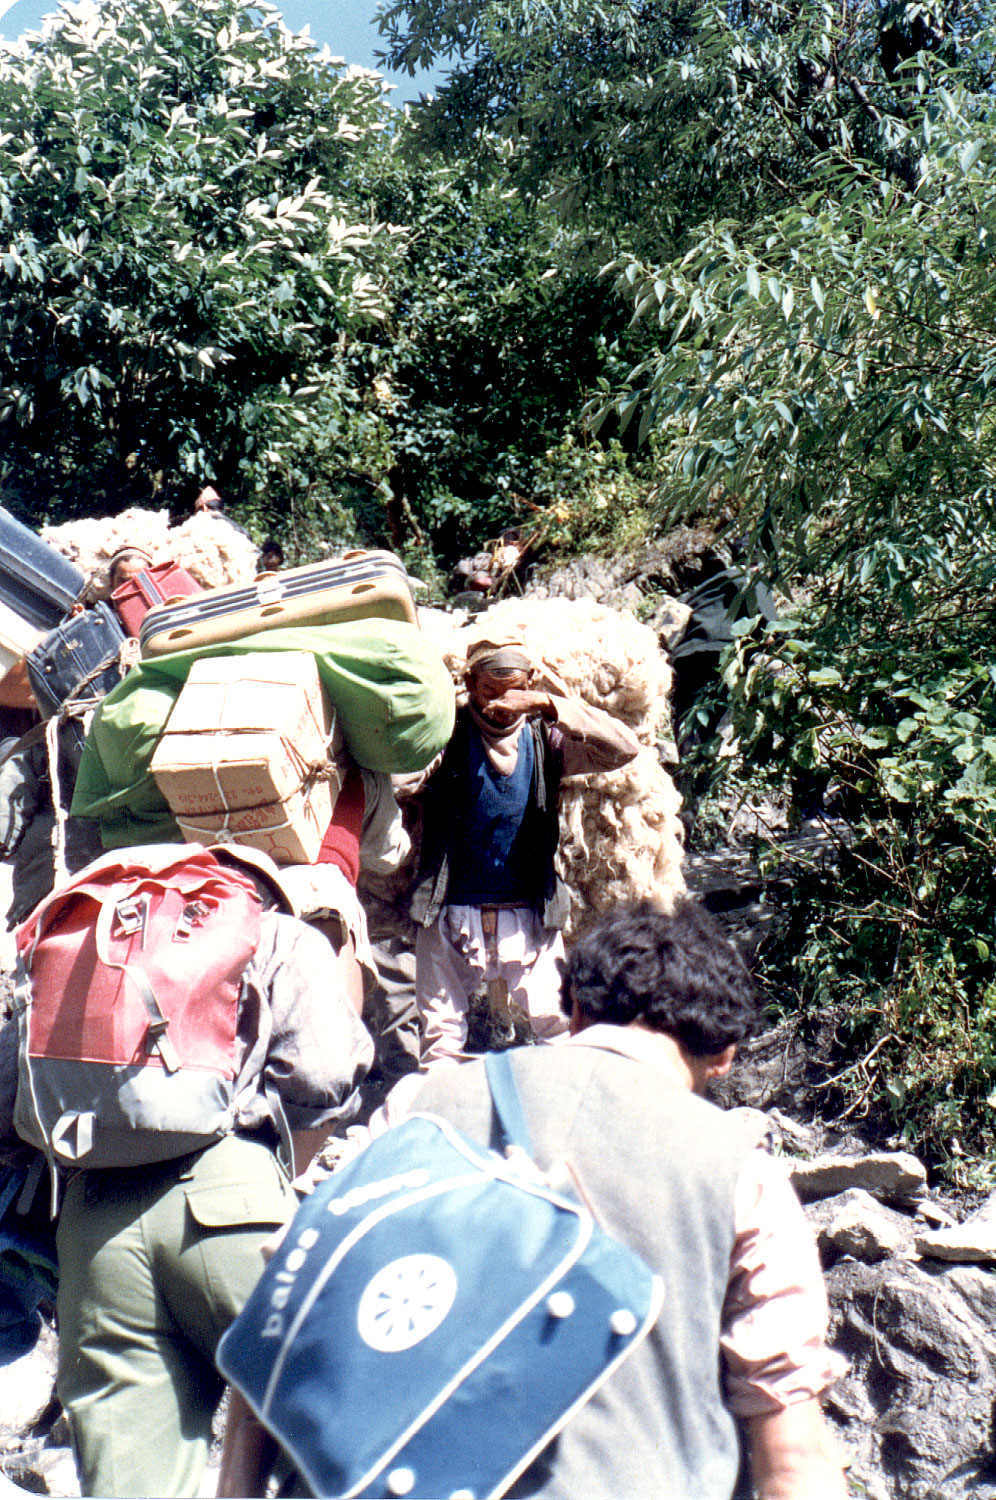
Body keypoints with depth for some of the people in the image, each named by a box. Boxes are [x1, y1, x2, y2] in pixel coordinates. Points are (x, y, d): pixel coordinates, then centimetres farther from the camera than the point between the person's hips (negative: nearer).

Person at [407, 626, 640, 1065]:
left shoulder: (543, 738, 2)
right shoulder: (447, 735, -2)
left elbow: (624, 748, -13)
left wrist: (549, 704, -20)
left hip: (528, 918, 1)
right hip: (451, 914, -1)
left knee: (563, 1029, -6)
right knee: (441, 1041, 5)